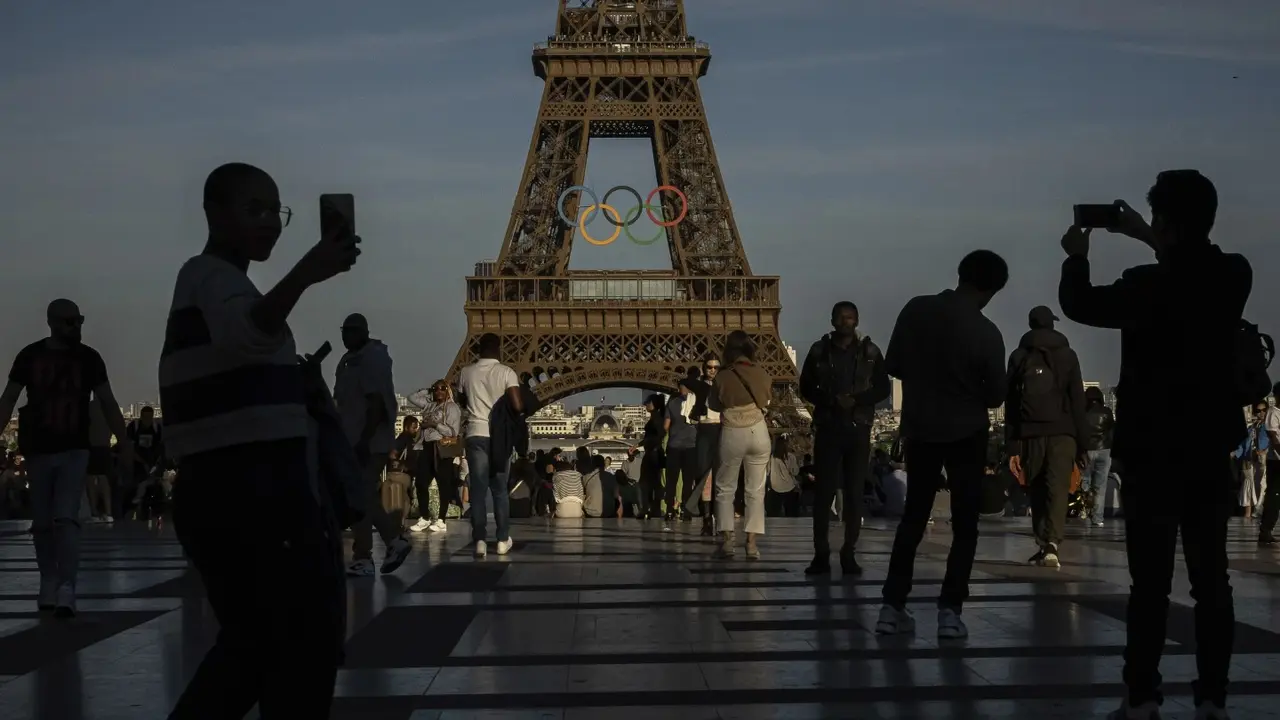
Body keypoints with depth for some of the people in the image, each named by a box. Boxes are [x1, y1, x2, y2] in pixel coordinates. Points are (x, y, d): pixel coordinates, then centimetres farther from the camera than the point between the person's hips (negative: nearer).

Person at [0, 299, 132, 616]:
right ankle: (48, 582, 23)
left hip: (74, 450, -1)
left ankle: (67, 590, -15)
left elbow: (107, 403, 3)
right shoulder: (30, 356, -1)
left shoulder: (89, 358, -1)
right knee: (42, 523, 9)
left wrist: (124, 443, 0)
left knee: (66, 519, -12)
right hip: (38, 451, 2)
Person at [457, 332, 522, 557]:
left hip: (475, 434, 1)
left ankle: (480, 540, -9)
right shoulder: (506, 372, -6)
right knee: (500, 489, 10)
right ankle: (503, 539, 12)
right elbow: (518, 406, -14)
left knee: (478, 489, 1)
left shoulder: (466, 372, 4)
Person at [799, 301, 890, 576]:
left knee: (855, 492, 0)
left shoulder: (870, 352, 4)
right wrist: (832, 400, -12)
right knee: (824, 491, -3)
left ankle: (849, 554, 5)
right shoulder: (819, 351, 4)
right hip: (827, 428, 0)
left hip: (858, 429, 0)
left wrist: (856, 401, -13)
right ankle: (821, 554, 0)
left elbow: (882, 388, 4)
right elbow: (806, 387, 5)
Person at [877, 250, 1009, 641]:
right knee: (964, 524, 6)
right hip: (966, 433, -3)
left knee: (913, 517, 13)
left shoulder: (915, 310, -7)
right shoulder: (986, 333, -16)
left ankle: (893, 606, 8)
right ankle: (950, 610, -1)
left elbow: (893, 366, 1)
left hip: (919, 429, 4)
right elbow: (995, 396, -6)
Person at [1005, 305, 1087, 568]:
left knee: (1037, 492, 13)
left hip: (1030, 433, 1)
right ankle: (1051, 544, -22)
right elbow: (1078, 401, 4)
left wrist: (1012, 446, 6)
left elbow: (1011, 404, 6)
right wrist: (1082, 443, 6)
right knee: (1058, 489, -6)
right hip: (1062, 433, -1)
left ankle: (1042, 546, 13)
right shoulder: (1067, 355, 9)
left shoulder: (1018, 356, 11)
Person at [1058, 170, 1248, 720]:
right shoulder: (1234, 276, 0)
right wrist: (1149, 241, 26)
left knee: (1151, 581, -2)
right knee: (1211, 577, 6)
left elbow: (1079, 304, 0)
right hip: (1212, 450, 5)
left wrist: (1077, 256, 16)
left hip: (1154, 452, -5)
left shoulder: (1149, 286, -16)